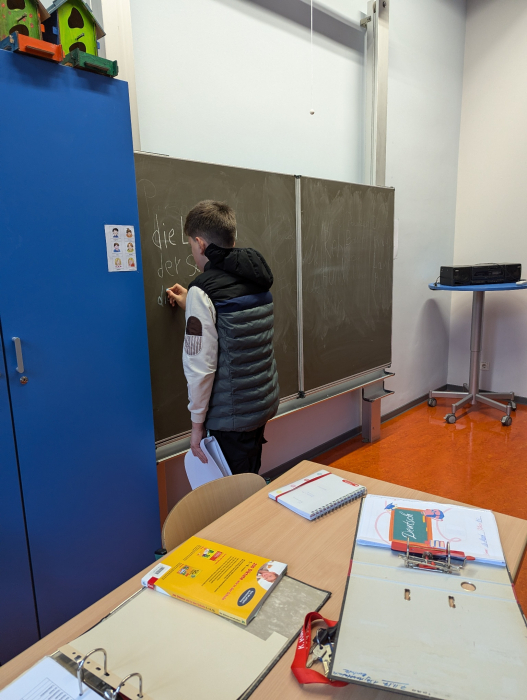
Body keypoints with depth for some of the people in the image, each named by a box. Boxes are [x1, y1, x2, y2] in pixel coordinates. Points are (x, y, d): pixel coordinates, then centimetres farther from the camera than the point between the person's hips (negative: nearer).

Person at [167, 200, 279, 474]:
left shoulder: (204, 291, -18)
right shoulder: (257, 281, 4)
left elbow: (201, 366, -20)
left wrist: (197, 423, -9)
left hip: (231, 417, -7)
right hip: (265, 403, 7)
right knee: (253, 481, 24)